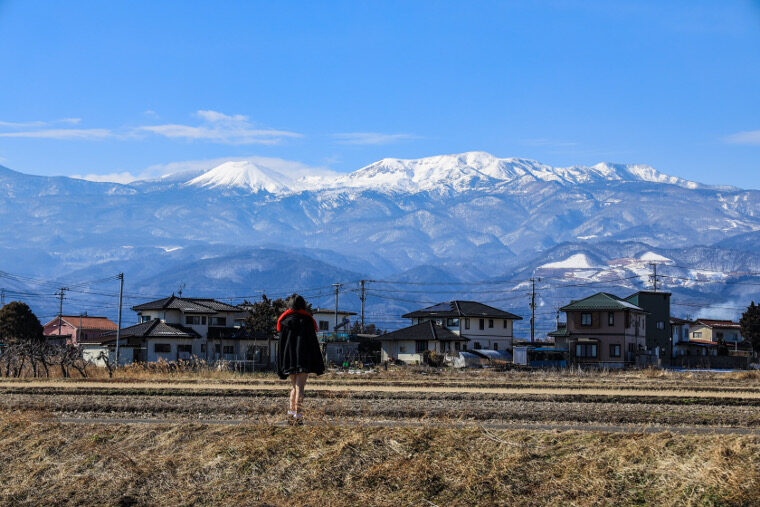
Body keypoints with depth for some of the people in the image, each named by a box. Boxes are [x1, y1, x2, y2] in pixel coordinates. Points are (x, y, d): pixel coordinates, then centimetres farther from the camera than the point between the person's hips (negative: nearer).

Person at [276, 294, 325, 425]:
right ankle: (297, 415, -11)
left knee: (294, 386, 17)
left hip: (289, 358, 3)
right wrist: (318, 365, 2)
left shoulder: (285, 321, 4)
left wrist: (281, 367, 8)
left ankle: (291, 413, 11)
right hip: (304, 359, -3)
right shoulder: (307, 320, -1)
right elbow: (313, 343, -2)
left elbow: (281, 344, 5)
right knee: (300, 386, -3)